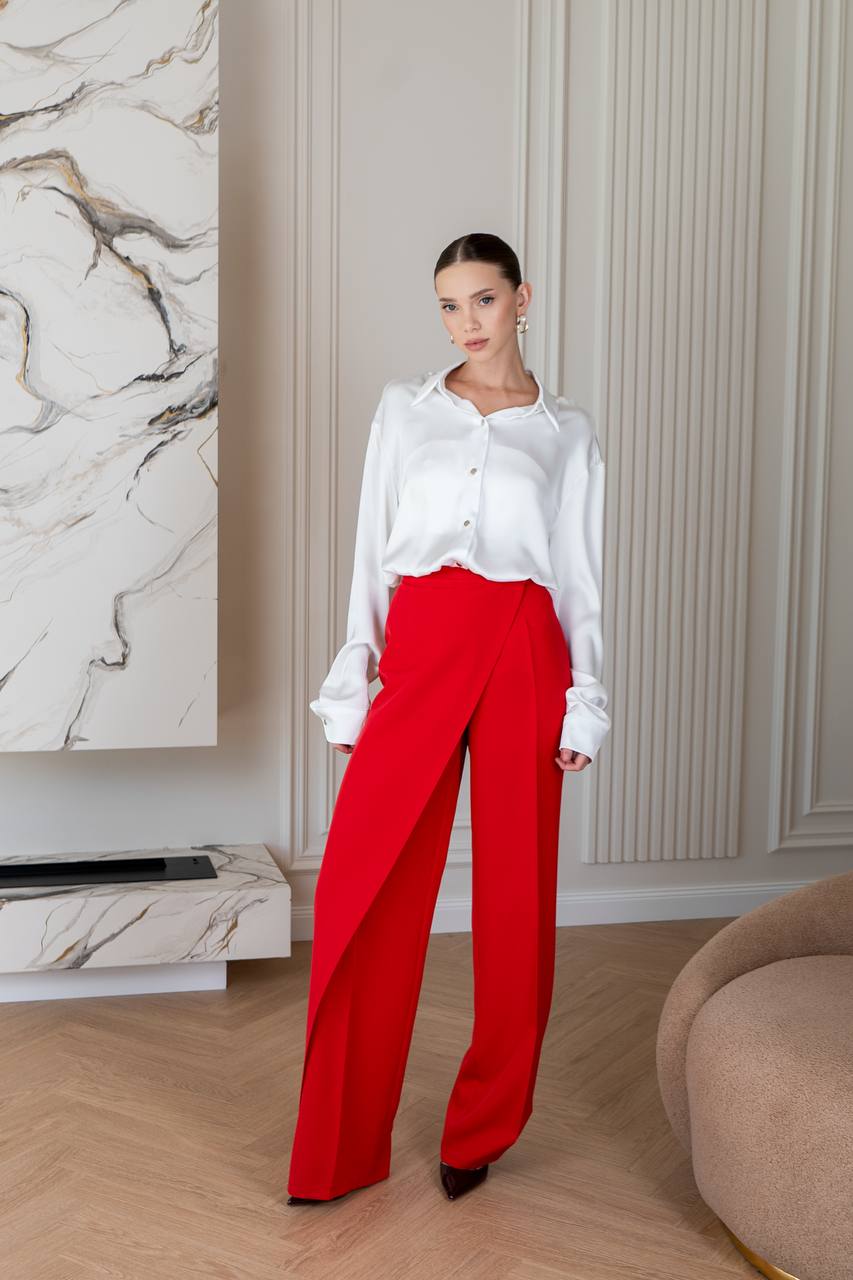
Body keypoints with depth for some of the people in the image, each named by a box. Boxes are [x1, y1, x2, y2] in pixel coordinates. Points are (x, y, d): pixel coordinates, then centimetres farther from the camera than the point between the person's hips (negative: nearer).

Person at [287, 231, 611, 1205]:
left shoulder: (567, 431, 11)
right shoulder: (404, 408, 13)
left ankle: (482, 1128, 21)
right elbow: (372, 549, 10)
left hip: (525, 652, 0)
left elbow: (581, 575, 9)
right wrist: (352, 683, 3)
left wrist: (584, 703, 2)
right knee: (362, 889, -5)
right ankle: (341, 1148, 8)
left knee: (515, 894, 3)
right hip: (420, 648, 0)